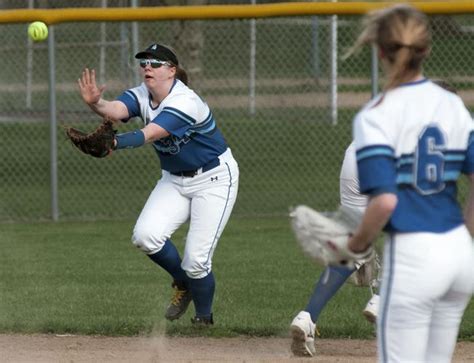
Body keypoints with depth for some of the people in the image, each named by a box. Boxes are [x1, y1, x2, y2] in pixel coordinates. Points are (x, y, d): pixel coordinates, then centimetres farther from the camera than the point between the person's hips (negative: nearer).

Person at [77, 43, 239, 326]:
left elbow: (149, 134, -41)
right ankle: (183, 284, 10)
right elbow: (116, 110, -28)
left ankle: (204, 318, 14)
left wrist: (114, 143, -59)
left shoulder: (185, 102, -27)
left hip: (214, 179, -7)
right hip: (175, 180, 7)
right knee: (145, 235, -17)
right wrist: (95, 103, -52)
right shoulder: (141, 96, -6)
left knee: (197, 260, -13)